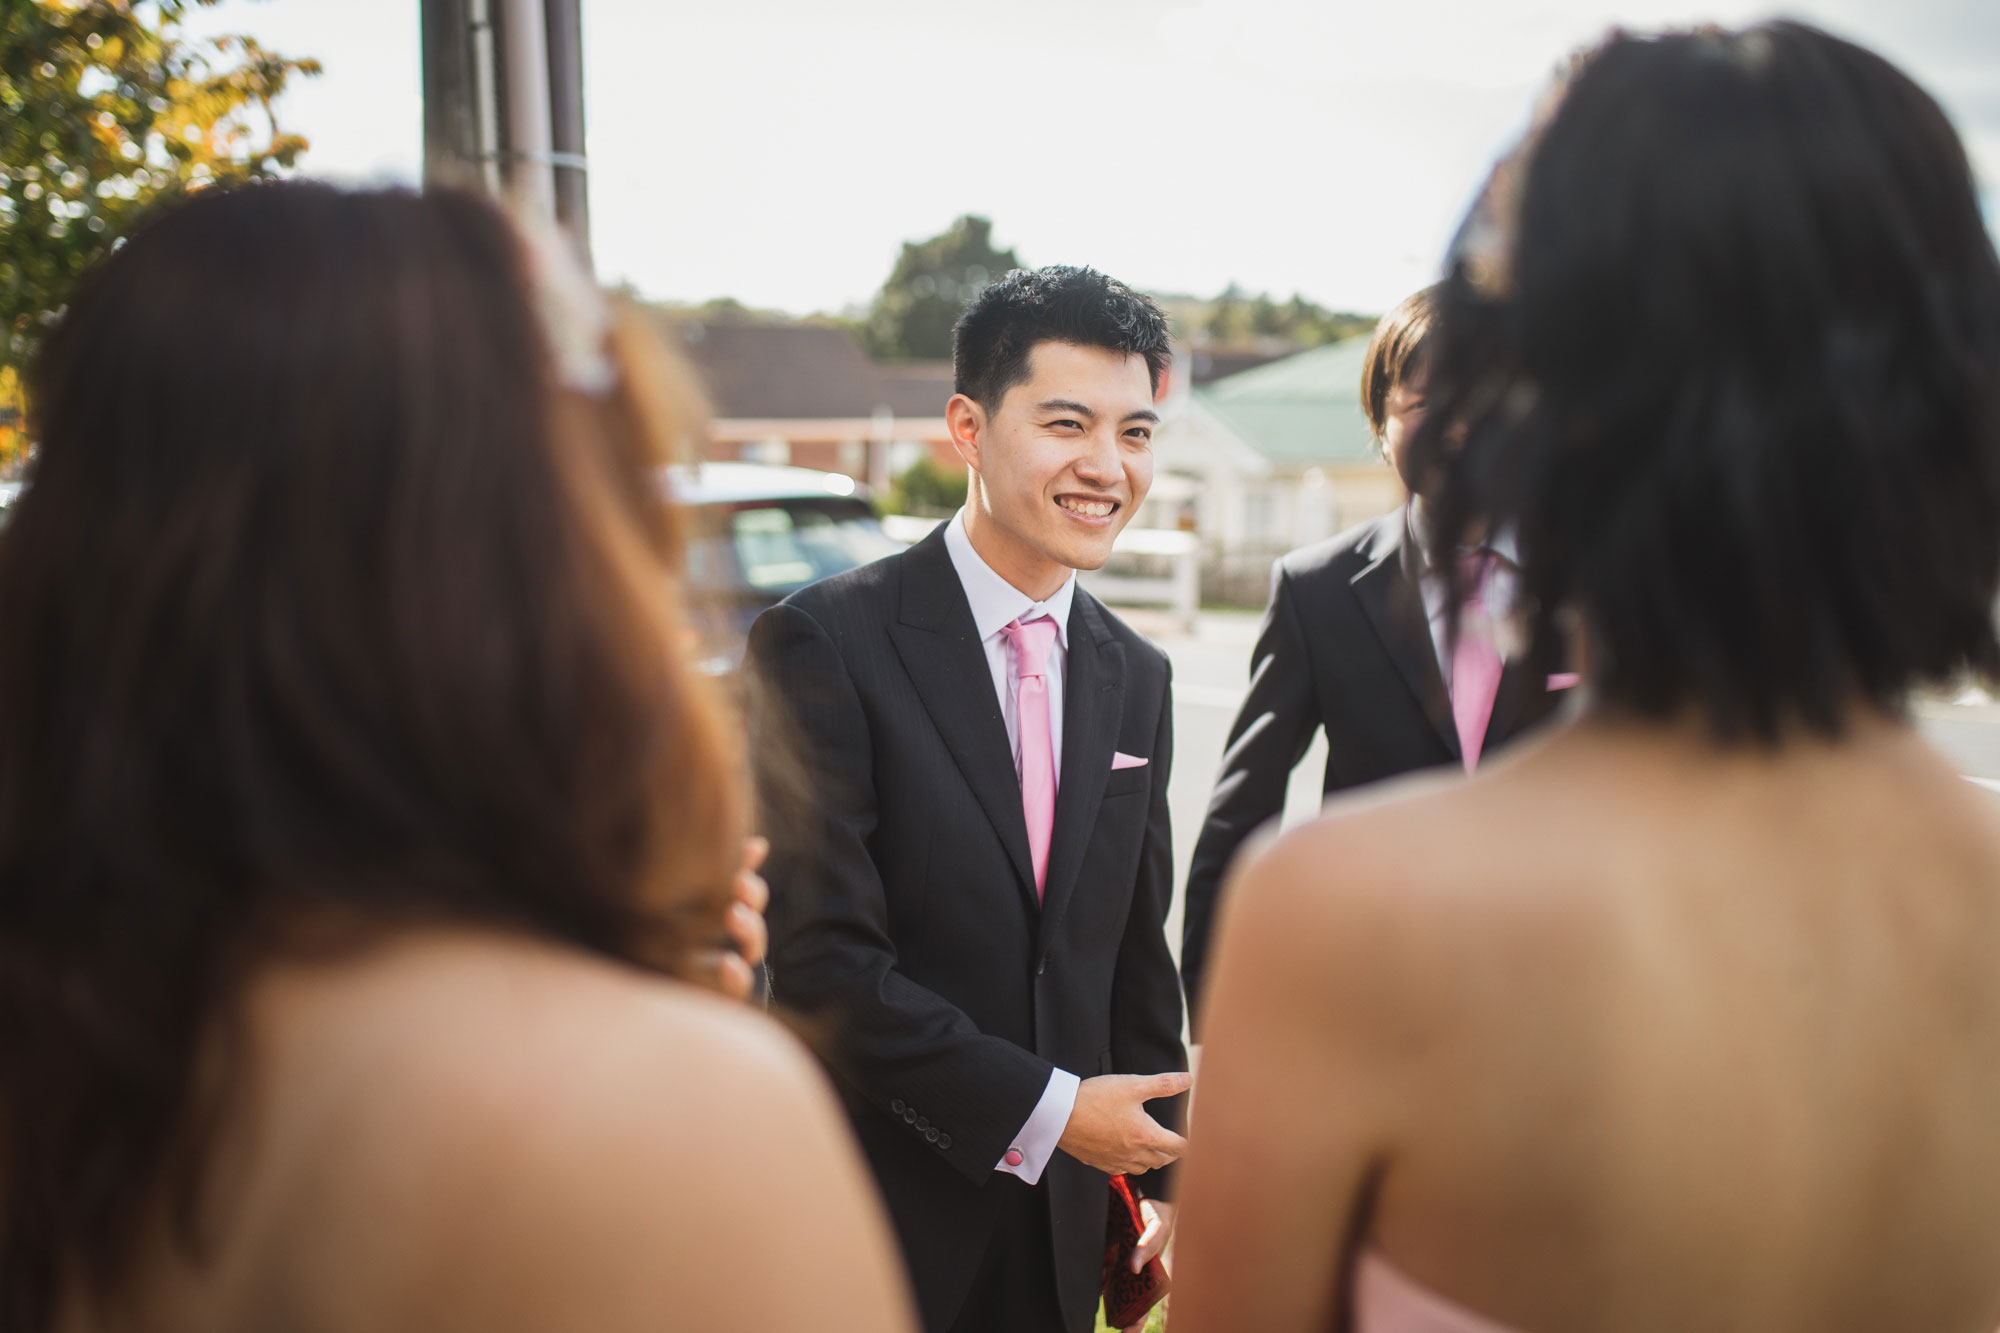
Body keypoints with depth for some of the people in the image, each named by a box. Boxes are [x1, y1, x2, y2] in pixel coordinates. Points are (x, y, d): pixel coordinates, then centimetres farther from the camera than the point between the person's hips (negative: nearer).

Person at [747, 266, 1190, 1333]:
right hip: (875, 1213, -5)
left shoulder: (1138, 679, 7)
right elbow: (820, 962, -19)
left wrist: (1169, 1177, 11)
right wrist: (1043, 1108, -16)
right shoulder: (824, 642, -14)